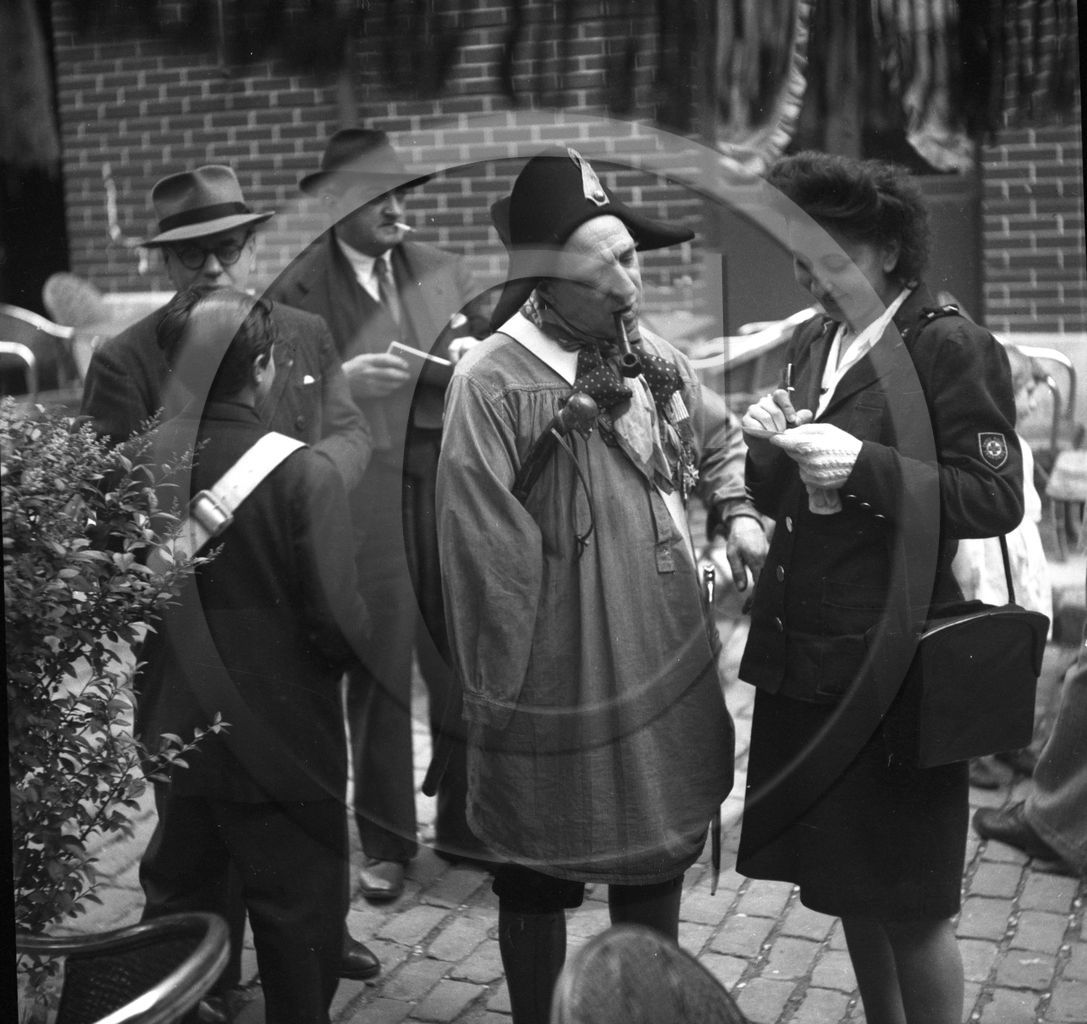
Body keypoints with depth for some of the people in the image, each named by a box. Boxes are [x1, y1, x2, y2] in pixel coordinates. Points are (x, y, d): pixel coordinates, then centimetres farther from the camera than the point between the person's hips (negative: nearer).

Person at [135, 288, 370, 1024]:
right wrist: (339, 656, -1)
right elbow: (339, 621, -23)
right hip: (282, 738, -4)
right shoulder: (303, 474, -21)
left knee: (178, 909, 23)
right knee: (299, 921, 14)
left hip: (173, 735, 5)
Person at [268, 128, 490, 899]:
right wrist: (345, 379, -22)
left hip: (449, 485, 4)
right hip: (362, 500, -3)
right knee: (380, 668, 6)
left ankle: (464, 819, 26)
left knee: (465, 658, 9)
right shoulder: (299, 289, -3)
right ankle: (385, 840, 21)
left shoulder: (443, 272, 10)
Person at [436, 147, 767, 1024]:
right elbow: (487, 560, -16)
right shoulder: (494, 384, -19)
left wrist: (737, 513, 5)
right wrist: (502, 703, -12)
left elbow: (716, 437, 23)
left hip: (670, 671, 7)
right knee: (539, 883, 12)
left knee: (658, 859, 21)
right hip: (562, 689, -6)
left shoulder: (653, 358, 2)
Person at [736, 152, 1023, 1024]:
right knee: (845, 878, 17)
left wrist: (866, 465, -24)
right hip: (805, 656, 7)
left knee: (909, 900, 4)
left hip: (892, 664, -7)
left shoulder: (950, 346, -9)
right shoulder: (811, 344, 11)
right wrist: (769, 451, -5)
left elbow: (998, 498, -14)